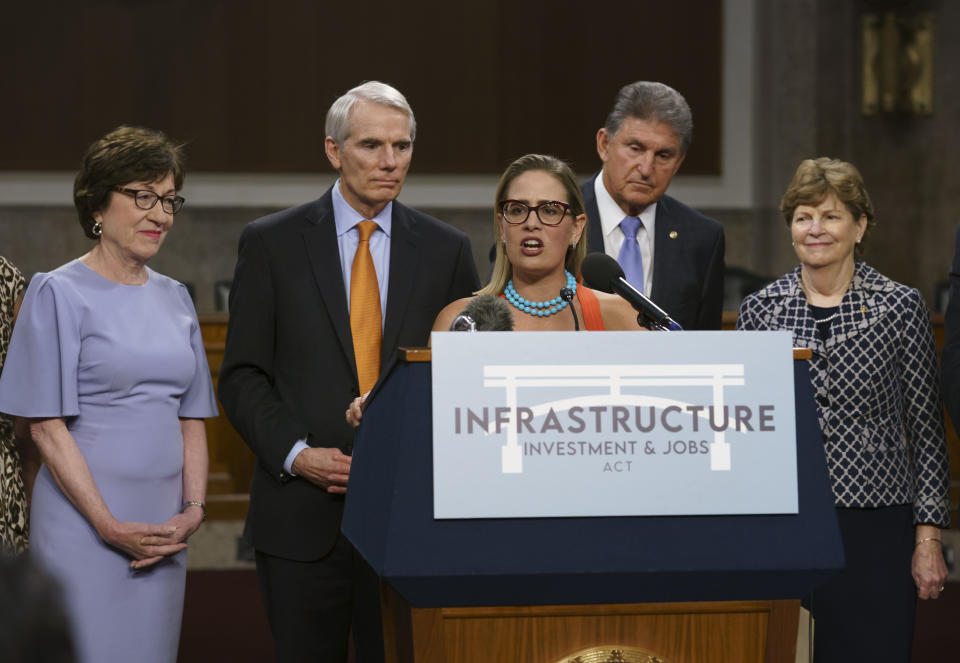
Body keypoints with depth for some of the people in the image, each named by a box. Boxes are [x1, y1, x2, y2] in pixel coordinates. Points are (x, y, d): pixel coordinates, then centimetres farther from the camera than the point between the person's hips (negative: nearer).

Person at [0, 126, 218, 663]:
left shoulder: (174, 298, 13)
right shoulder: (60, 293, -4)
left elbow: (191, 418, 14)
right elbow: (48, 426, -9)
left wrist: (195, 509, -2)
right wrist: (109, 525, -15)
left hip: (163, 526, 5)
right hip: (84, 519, -5)